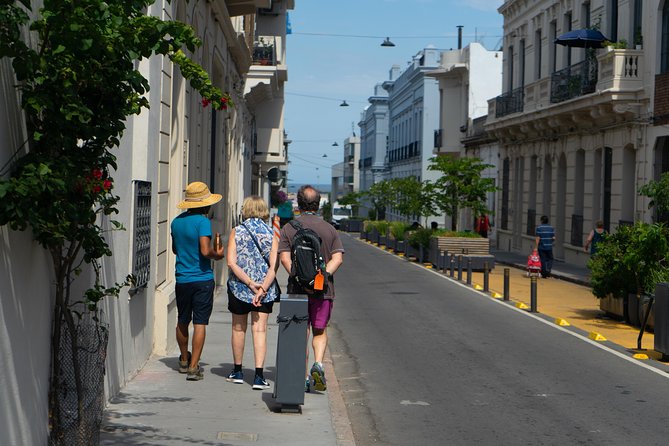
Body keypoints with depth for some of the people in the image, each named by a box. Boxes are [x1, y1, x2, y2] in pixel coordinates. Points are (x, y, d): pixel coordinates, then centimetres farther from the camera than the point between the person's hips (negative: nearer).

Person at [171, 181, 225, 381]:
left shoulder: (176, 221, 6)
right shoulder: (202, 221, -13)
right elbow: (205, 251, -22)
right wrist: (217, 254, -4)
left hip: (182, 279, 6)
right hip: (202, 279, -6)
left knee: (182, 321, 19)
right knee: (200, 323, -2)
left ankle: (184, 361, 35)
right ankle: (193, 367, -5)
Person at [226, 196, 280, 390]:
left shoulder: (236, 232, -2)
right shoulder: (271, 234, -2)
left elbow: (231, 262, -12)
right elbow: (274, 266, -12)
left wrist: (250, 283, -14)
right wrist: (262, 288, -15)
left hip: (239, 287, 0)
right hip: (265, 289, 0)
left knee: (238, 328, 15)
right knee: (260, 329, 1)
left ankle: (237, 372, 26)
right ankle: (259, 376, -8)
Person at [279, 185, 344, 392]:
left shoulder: (288, 228, 1)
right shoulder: (329, 229, 5)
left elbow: (285, 258, -10)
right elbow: (338, 258, -6)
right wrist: (323, 273, -12)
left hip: (297, 288, -1)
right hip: (324, 289, 1)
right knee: (320, 331, 14)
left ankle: (303, 378, 8)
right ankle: (318, 363, -11)